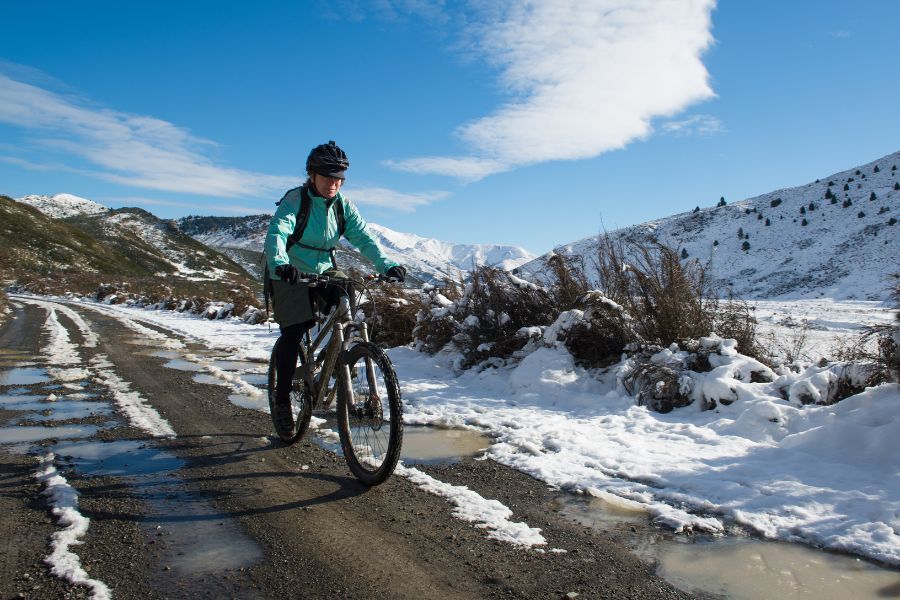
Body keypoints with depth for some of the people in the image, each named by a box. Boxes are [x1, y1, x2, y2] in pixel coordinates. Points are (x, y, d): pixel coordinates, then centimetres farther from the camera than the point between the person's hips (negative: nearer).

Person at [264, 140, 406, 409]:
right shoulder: (295, 200, -17)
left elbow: (363, 237, -12)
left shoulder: (343, 205, -3)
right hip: (291, 273, -4)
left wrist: (386, 265, -29)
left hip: (324, 270, 4)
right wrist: (280, 264, -54)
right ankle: (282, 396, 3)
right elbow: (276, 232, -33)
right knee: (293, 332, -14)